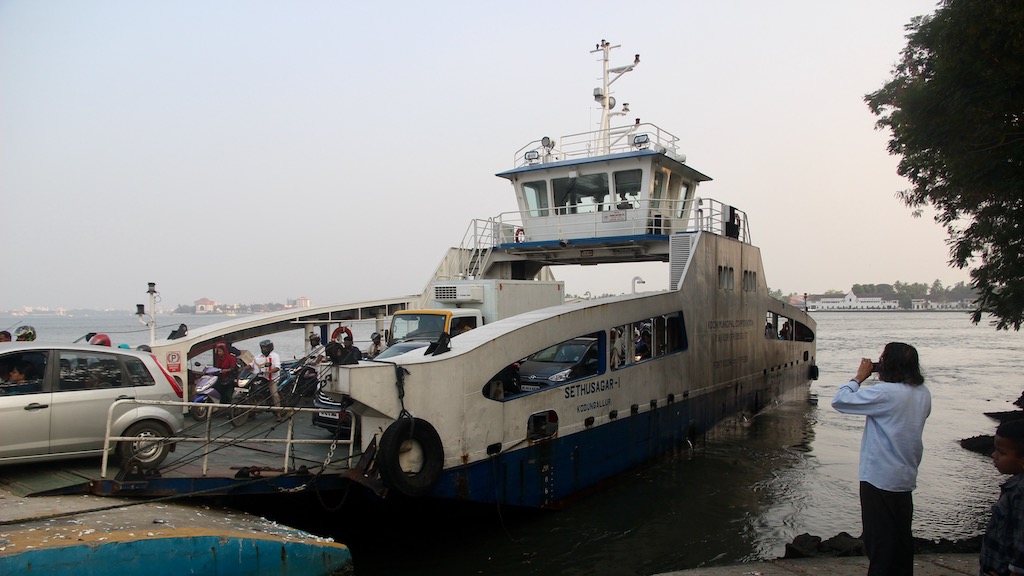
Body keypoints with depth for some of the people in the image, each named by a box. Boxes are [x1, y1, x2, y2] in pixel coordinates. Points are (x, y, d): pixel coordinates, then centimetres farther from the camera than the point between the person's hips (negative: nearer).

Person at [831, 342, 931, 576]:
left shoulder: (885, 393, -23)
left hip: (880, 479, -8)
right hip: (906, 477, 8)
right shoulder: (923, 393, 1)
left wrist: (859, 377, -7)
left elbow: (839, 401, -20)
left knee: (878, 540, 3)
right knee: (902, 537, 19)